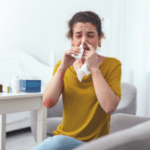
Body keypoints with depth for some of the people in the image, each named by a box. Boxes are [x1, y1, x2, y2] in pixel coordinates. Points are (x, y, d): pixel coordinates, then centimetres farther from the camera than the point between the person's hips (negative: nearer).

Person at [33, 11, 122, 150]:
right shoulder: (63, 65, 7)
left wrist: (94, 69, -18)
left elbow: (109, 107, -18)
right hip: (62, 137, 3)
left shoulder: (112, 65, -3)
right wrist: (62, 68, -13)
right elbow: (47, 103, -6)